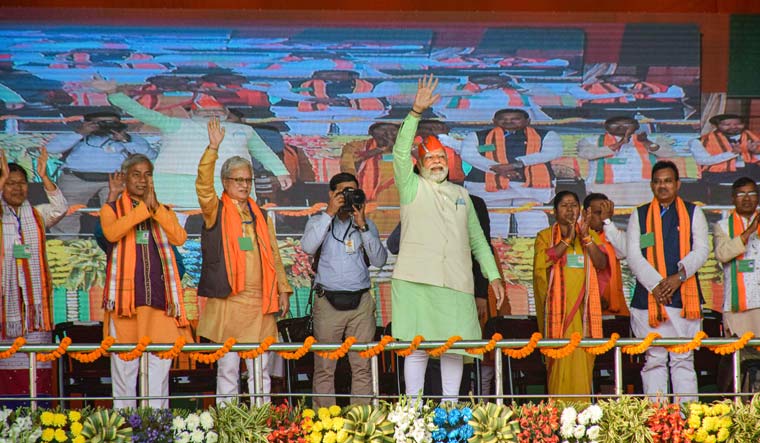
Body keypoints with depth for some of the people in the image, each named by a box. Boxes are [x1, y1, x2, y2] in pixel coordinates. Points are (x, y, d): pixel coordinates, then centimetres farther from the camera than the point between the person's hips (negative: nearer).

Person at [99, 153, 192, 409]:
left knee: (160, 366, -3)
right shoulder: (111, 210, 11)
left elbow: (179, 238, -3)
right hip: (124, 297, -2)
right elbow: (112, 232, -13)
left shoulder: (164, 212, 18)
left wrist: (155, 207, -9)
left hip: (159, 299, 2)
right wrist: (143, 207, -12)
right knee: (124, 366, -1)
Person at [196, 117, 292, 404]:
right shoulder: (216, 211, 4)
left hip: (260, 304, 4)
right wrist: (213, 148, -24)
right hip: (226, 302, -4)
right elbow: (203, 184, -14)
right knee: (227, 368, 0)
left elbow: (273, 255, 19)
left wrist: (282, 289, 12)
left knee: (261, 370, 6)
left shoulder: (259, 215, 18)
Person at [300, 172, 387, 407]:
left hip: (361, 302, 2)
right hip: (328, 302, -2)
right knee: (324, 367, -4)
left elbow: (379, 260, 2)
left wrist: (362, 226, -6)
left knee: (362, 366, -1)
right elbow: (308, 247, -11)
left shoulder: (366, 224, 15)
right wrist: (329, 214, -10)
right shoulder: (319, 221, 10)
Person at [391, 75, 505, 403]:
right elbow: (400, 152, -7)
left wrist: (493, 276, 16)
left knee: (454, 348, 3)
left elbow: (478, 240, 24)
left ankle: (450, 405, 11)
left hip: (456, 283, 4)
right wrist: (416, 112, -16)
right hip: (415, 280, -4)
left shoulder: (461, 194, 22)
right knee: (416, 348, -4)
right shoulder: (412, 188, 9)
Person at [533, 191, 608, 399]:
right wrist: (567, 239, -11)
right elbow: (542, 262, -9)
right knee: (560, 357, -10)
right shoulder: (545, 236, 10)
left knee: (583, 358, -3)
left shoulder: (591, 235, 17)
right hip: (558, 307, -2)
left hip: (583, 307, 3)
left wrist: (586, 237, -10)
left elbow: (602, 263, 2)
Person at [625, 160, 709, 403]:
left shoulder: (693, 213, 13)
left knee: (683, 359, -1)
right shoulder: (639, 215, 13)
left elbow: (701, 250, 3)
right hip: (648, 297, 0)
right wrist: (656, 284, -11)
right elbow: (633, 255, 2)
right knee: (653, 360, -1)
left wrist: (679, 277, -13)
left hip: (684, 296, 0)